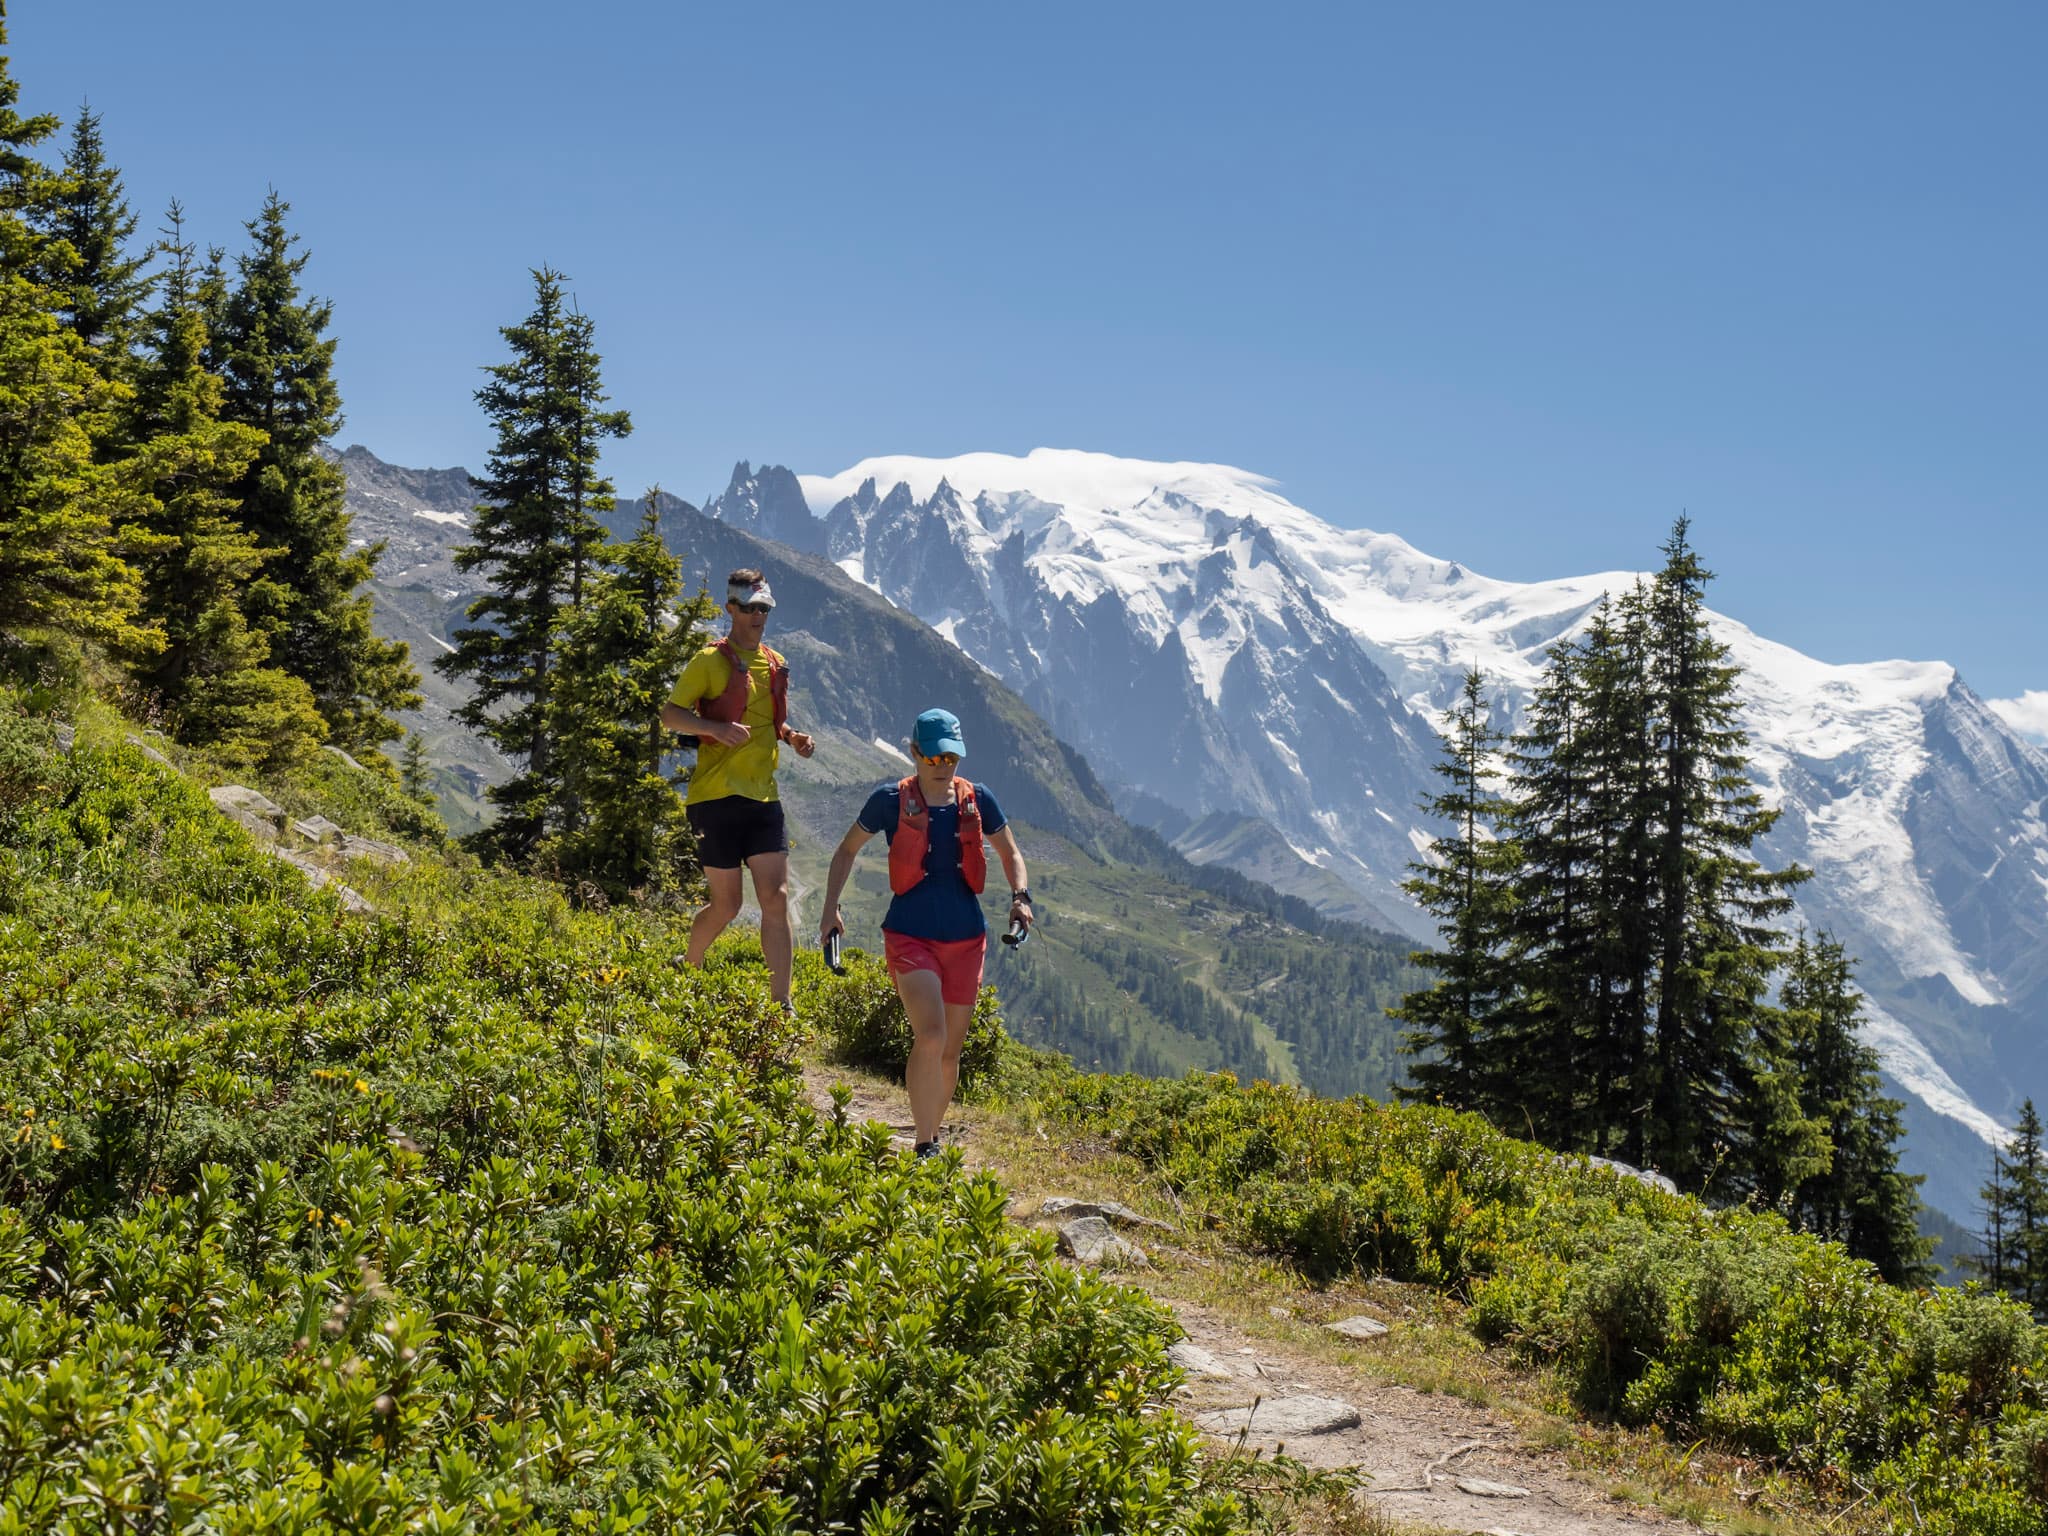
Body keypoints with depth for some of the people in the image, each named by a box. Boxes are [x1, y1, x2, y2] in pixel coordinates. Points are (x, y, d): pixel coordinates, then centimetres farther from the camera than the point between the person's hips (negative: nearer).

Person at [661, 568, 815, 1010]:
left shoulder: (775, 665, 15)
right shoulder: (711, 661, -5)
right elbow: (670, 713, -8)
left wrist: (792, 738, 6)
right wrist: (716, 728, -25)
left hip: (763, 797, 5)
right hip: (718, 796, -5)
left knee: (776, 899, -4)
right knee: (726, 905, 0)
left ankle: (782, 1006, -2)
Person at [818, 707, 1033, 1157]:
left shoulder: (977, 799, 3)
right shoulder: (891, 800, -4)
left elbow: (1010, 853, 16)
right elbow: (847, 850, 10)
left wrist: (1020, 895, -2)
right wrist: (831, 907, 0)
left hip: (965, 939, 3)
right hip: (911, 936, -3)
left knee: (949, 1052, 8)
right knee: (931, 1037, -23)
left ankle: (931, 1142, 27)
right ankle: (925, 1150, -15)